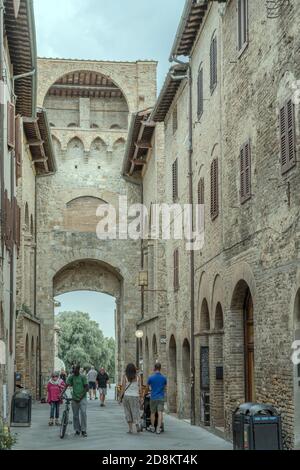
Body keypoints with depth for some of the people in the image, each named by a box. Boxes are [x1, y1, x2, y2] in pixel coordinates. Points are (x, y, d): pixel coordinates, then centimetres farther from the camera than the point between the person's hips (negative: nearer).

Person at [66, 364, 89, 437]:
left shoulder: (82, 377, -3)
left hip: (82, 398, -3)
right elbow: (66, 385, -5)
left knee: (83, 413, -15)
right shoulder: (71, 377, 4)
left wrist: (81, 397, -14)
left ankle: (83, 430, -9)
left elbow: (87, 388, -5)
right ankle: (77, 430, 18)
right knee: (75, 415, 6)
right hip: (74, 399, 3)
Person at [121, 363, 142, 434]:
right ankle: (137, 424, -20)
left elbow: (123, 388, -6)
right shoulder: (137, 377, 0)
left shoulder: (125, 377, -5)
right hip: (135, 396, 0)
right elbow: (139, 388, 0)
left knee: (128, 413, 9)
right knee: (135, 411, 6)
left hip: (126, 396, 0)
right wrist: (140, 397, 7)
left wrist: (121, 397, 1)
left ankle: (130, 429, 8)